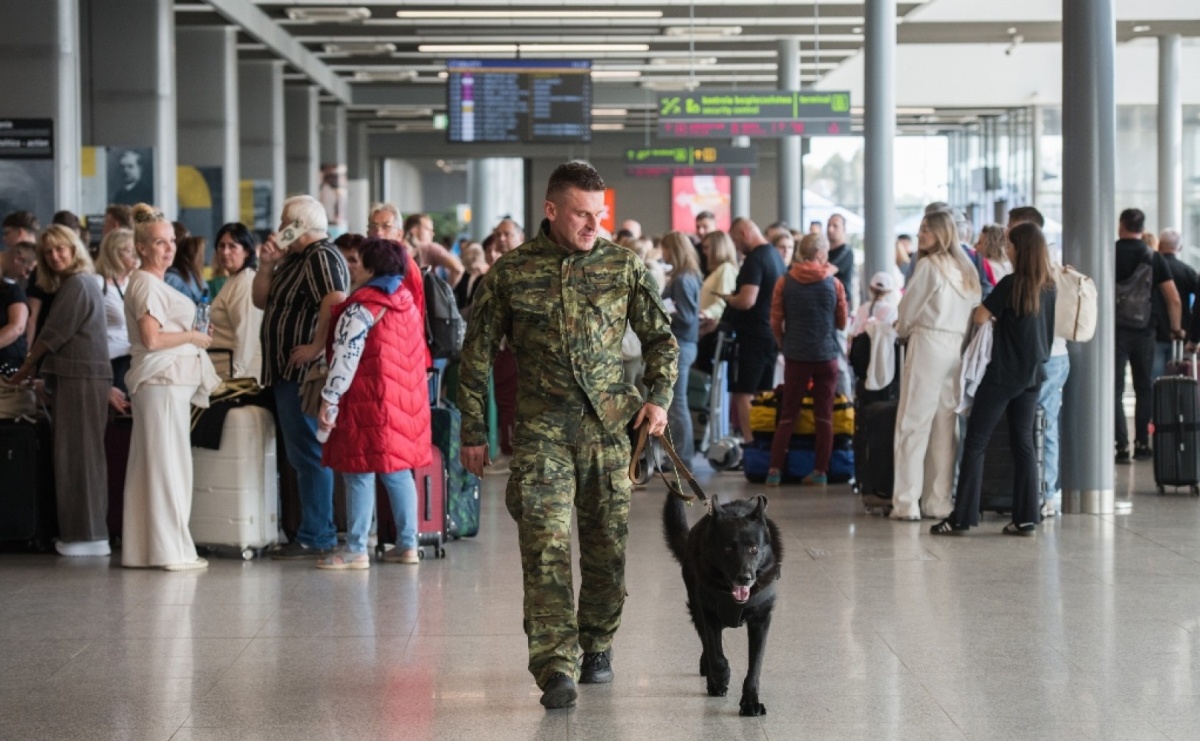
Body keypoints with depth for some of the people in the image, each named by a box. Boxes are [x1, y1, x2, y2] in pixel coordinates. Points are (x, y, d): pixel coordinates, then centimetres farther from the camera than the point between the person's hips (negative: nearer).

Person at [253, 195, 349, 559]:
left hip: (305, 373, -11)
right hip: (288, 372, 11)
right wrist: (266, 265, 6)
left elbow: (335, 302, -28)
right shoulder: (295, 259, 20)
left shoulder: (322, 257, -12)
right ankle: (314, 532, 19)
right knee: (301, 454, 14)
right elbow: (261, 301, 20)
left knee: (308, 455, -9)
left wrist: (317, 347, -27)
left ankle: (316, 538, -8)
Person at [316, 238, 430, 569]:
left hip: (368, 404, -8)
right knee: (398, 472, 13)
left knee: (360, 474, -4)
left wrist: (329, 401, -13)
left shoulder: (362, 308, -12)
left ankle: (356, 551, -4)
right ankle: (407, 544, 15)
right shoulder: (409, 303, 12)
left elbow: (345, 359, -16)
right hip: (405, 402, 8)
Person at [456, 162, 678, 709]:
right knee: (545, 545, -13)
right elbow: (476, 355, 8)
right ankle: (556, 668, -17)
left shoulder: (622, 267, 4)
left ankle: (597, 648, 28)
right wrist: (473, 431, 7)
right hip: (541, 429, -2)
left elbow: (661, 338, 14)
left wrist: (659, 398, 0)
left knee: (606, 546, 8)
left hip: (609, 424, 2)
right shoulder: (510, 273, 1)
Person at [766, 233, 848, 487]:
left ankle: (775, 470, 1)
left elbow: (775, 322, -1)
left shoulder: (785, 282, -3)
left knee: (788, 414, 7)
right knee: (824, 415, 6)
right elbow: (842, 323, 5)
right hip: (827, 355, -1)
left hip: (796, 354, 1)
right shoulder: (834, 283, -3)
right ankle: (820, 472, 5)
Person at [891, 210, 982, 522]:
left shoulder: (929, 265, -6)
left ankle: (907, 502, -7)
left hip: (929, 345, -7)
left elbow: (908, 308, -1)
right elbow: (974, 311, 17)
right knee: (946, 425, 9)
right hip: (960, 349, 7)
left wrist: (902, 331, 20)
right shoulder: (966, 270, 14)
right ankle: (939, 501, 9)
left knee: (914, 424, -4)